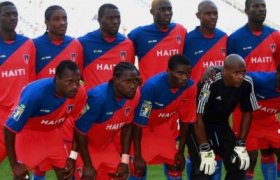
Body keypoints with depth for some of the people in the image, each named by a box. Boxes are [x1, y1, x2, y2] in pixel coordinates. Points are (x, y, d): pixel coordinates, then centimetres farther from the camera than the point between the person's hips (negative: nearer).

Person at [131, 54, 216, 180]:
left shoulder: (190, 87, -22)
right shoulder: (152, 86, -36)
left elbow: (185, 119, -8)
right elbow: (139, 122, -27)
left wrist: (181, 151, 0)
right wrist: (137, 156, -23)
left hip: (162, 125, 5)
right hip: (143, 126, -5)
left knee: (175, 165, 2)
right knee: (139, 168, -12)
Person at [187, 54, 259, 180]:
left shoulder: (246, 84, -17)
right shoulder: (210, 83, -33)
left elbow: (247, 112, -1)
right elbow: (198, 117, -28)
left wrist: (241, 145, -5)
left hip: (221, 124, 6)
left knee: (238, 165, 0)